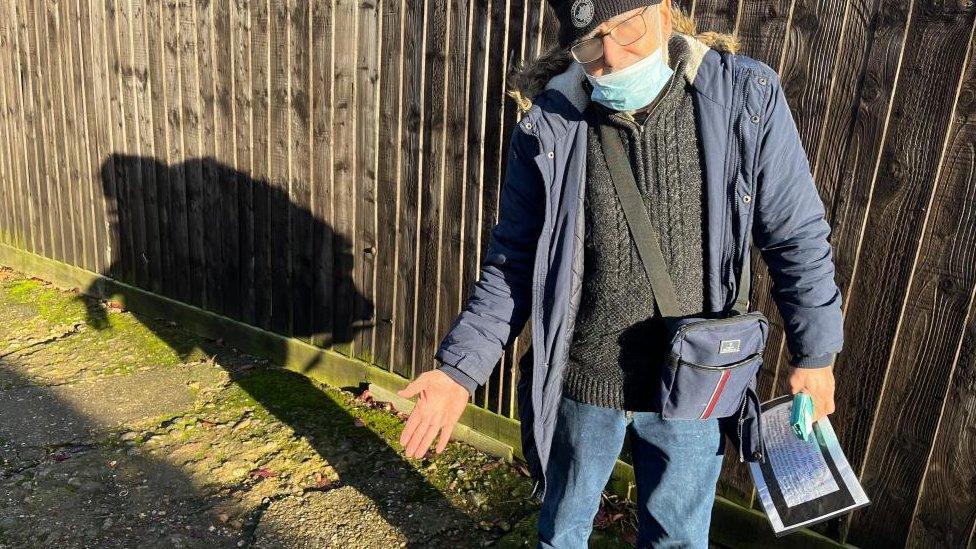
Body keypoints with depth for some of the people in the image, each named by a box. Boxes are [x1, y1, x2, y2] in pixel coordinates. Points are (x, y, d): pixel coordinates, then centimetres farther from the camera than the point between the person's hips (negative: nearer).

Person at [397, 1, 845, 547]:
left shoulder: (746, 97, -13)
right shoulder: (549, 127, -12)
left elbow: (797, 235, -4)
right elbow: (514, 261, -5)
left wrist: (816, 353, 1)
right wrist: (460, 368, -13)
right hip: (579, 381, 1)